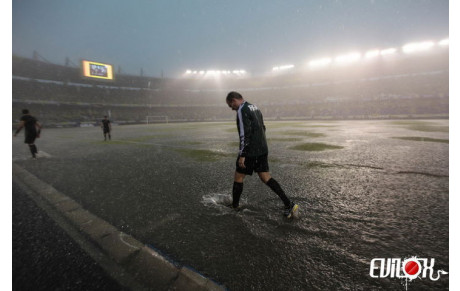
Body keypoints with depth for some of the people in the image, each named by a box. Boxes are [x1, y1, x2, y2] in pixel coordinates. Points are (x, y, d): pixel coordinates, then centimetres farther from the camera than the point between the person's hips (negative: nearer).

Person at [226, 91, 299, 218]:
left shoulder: (242, 110, -13)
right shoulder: (255, 108, 16)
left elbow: (244, 134, -22)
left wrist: (242, 155, -19)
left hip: (250, 152, -8)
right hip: (262, 150, 9)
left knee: (238, 176, 8)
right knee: (266, 177, 10)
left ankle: (234, 206, 23)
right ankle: (288, 204, 5)